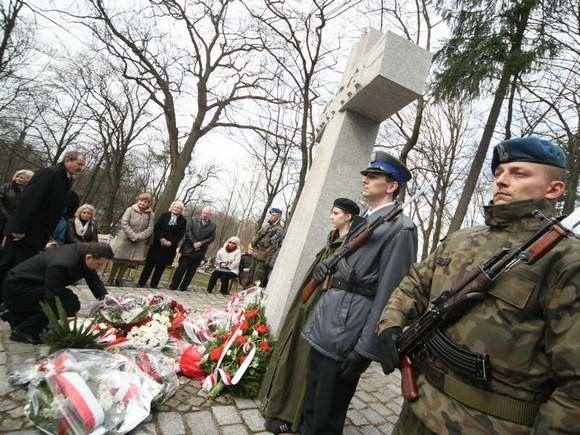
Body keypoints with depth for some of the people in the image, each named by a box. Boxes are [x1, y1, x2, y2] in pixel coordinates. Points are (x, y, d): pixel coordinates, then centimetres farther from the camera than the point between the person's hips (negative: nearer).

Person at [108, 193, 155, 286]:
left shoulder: (151, 214, -3)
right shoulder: (130, 210, -6)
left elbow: (150, 229, -6)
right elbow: (124, 223, -12)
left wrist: (138, 237, -17)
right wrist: (133, 236, -17)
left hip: (139, 243, 2)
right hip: (124, 239, -2)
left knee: (128, 262, 9)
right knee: (118, 261, 7)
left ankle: (119, 279, 24)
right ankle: (110, 280, 20)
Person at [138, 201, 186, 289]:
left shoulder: (183, 221, 3)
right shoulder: (164, 215, 5)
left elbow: (180, 234, -2)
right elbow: (156, 228, 0)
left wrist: (171, 242, -13)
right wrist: (161, 238, -13)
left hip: (169, 247, 0)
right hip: (157, 244, 0)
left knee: (161, 266, 5)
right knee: (150, 264, 4)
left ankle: (154, 284, 15)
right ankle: (142, 282, 13)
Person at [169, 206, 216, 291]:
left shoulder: (212, 226, 7)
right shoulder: (192, 220, 4)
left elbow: (212, 237, 1)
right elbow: (188, 231, -5)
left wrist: (201, 243, -12)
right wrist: (194, 243, -13)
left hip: (199, 252, 2)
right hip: (188, 249, -1)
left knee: (191, 270, 6)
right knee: (181, 268, 3)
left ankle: (183, 286, 16)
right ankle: (173, 285, 13)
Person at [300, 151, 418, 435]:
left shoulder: (401, 228, -12)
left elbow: (389, 294, -17)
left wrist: (364, 349, -18)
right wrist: (328, 264, 2)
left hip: (346, 332, -8)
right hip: (324, 323, 8)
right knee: (310, 407, 22)